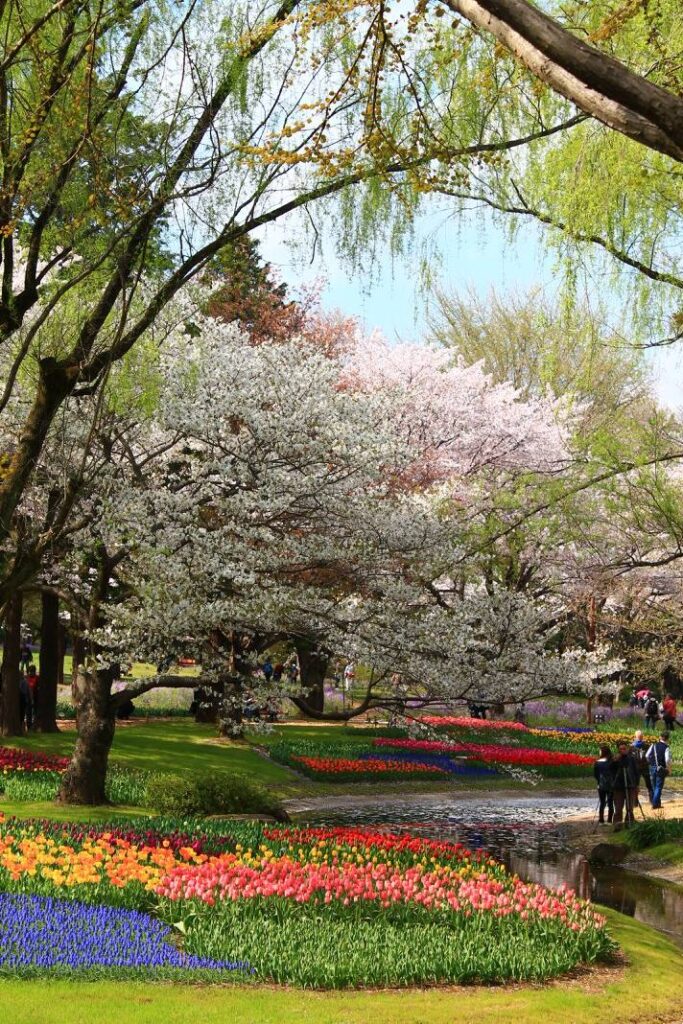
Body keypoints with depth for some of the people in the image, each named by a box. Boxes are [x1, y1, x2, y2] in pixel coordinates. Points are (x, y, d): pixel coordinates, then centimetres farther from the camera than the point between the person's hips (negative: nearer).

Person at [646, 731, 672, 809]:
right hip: (661, 769, -5)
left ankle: (657, 803, 26)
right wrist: (668, 768, -5)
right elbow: (667, 760, -20)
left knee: (654, 786, 17)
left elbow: (647, 755, 3)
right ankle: (655, 804, -5)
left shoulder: (654, 745, 3)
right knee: (659, 787, 1)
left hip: (652, 768, 5)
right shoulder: (666, 748, -11)